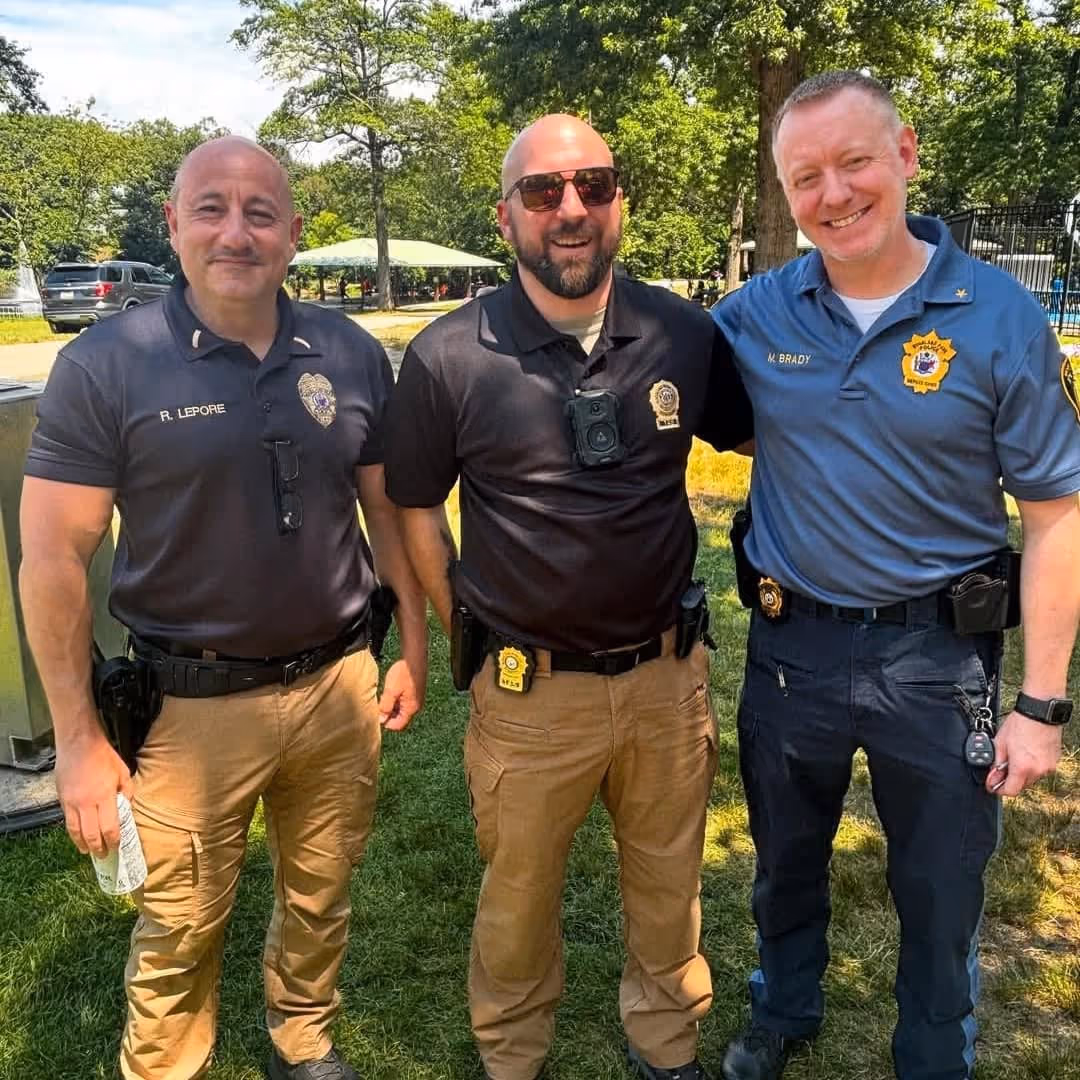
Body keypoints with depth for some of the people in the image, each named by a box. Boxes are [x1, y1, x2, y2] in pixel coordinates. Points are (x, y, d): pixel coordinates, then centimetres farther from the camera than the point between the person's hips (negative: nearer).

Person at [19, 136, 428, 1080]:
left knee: (321, 899, 20)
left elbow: (391, 513, 8)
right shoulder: (105, 365, -11)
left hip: (338, 686, 3)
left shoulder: (352, 356, 0)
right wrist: (78, 738, -9)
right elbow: (53, 559, -9)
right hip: (191, 706, -3)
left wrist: (413, 652, 8)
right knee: (180, 931, 12)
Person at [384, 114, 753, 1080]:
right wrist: (471, 636, 3)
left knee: (669, 887, 22)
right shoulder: (449, 358, -11)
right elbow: (414, 506, 1)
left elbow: (753, 439, 13)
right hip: (529, 692, -2)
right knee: (519, 899, 19)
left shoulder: (688, 336, -5)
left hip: (668, 675, 2)